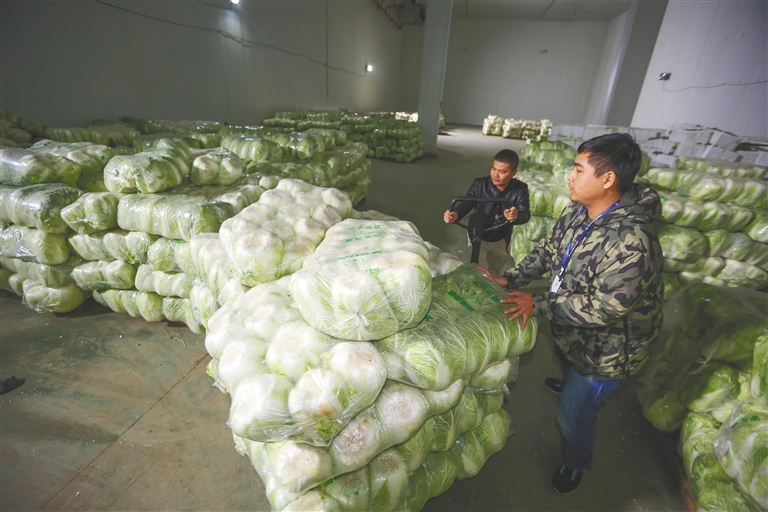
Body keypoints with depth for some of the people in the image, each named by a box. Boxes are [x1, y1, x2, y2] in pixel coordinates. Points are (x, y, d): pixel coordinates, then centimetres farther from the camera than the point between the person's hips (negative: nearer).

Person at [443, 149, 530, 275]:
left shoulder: (520, 189, -17)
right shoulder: (480, 184, -19)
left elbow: (526, 214, -30)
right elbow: (466, 203, -31)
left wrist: (516, 216, -56)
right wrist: (455, 215, -55)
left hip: (501, 241, 3)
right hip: (478, 238, -2)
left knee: (495, 274, 23)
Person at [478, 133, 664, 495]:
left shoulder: (631, 241, -37)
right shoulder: (577, 212, -10)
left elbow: (604, 308, -35)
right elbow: (548, 249, 1)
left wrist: (538, 305, -29)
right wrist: (511, 279, -8)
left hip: (604, 346, -8)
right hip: (569, 329, 8)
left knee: (574, 414, 12)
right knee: (565, 361, 38)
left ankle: (576, 463, 44)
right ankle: (571, 384, 74)